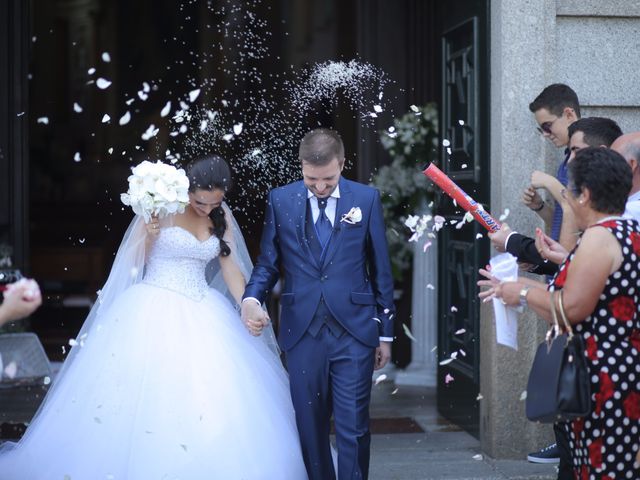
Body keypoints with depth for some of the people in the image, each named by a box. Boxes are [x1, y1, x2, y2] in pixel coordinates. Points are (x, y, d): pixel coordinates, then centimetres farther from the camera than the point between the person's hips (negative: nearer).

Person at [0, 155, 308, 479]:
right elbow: (136, 262, -2)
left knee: (212, 404, -5)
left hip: (201, 316, 4)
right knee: (142, 402, -9)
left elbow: (231, 268, 10)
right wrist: (149, 236, -21)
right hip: (155, 312, -4)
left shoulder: (222, 218, 7)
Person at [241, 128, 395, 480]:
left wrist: (385, 332, 7)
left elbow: (381, 270, 6)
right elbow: (267, 263, 8)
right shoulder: (280, 200, 4)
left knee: (353, 429, -1)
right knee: (309, 428, 8)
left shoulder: (366, 199, 2)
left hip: (353, 331, -1)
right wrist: (251, 298, -13)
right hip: (302, 331, 1)